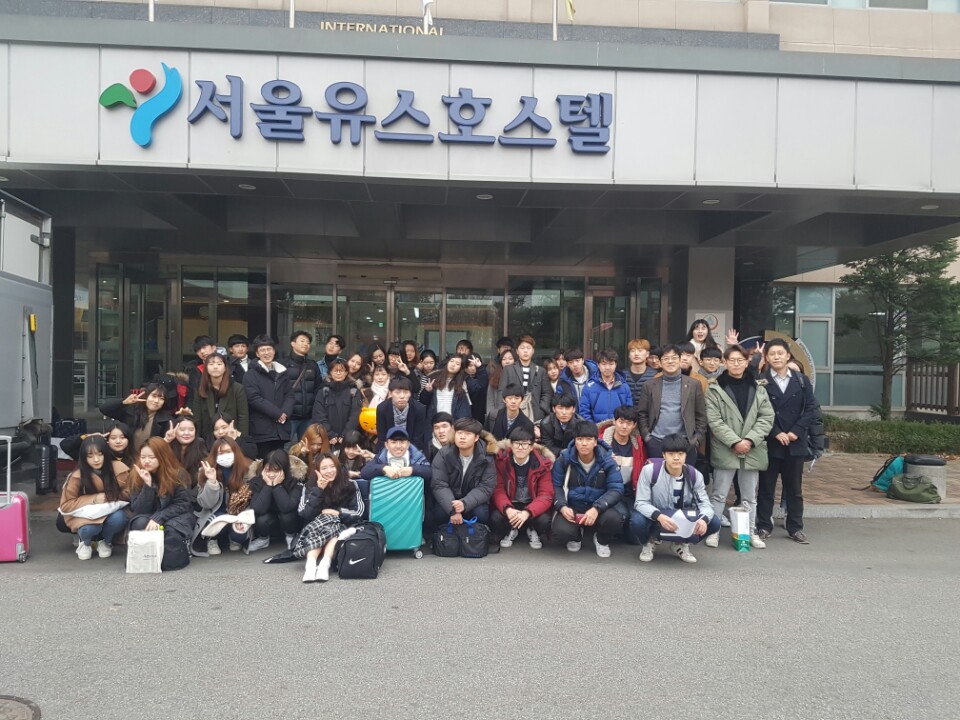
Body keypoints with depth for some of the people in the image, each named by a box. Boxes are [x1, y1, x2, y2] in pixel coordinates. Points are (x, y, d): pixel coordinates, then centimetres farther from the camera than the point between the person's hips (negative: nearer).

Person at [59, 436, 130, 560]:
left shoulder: (118, 468, -16)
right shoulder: (78, 476, -18)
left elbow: (128, 494, -4)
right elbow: (65, 505, -13)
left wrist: (110, 497, -22)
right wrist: (94, 499, -23)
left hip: (111, 513, 1)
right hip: (87, 516, -1)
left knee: (119, 518, -32)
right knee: (90, 528, -34)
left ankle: (105, 541, 3)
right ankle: (86, 543, 6)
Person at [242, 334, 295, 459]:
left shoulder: (282, 373, 18)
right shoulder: (251, 375, 3)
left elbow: (289, 395, 12)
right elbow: (254, 398, -9)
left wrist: (285, 413, -8)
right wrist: (277, 413, -13)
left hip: (282, 429, 4)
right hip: (262, 429, -4)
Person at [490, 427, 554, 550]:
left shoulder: (543, 464, -14)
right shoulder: (501, 460, -11)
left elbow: (546, 495, -18)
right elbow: (498, 490, -12)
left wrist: (527, 512, -36)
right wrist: (507, 509, -35)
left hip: (532, 504, 0)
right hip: (509, 504, 1)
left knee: (544, 521, -31)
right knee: (495, 518, -30)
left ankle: (533, 532, 9)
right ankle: (510, 531, 9)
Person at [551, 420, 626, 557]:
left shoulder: (607, 460, -9)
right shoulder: (564, 459, -6)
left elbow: (616, 489, -14)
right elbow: (556, 486, -4)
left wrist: (597, 508, -29)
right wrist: (562, 507, -23)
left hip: (600, 507, 0)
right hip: (572, 507, 0)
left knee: (614, 518, -34)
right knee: (561, 532, -30)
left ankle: (602, 540, 6)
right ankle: (576, 536, 13)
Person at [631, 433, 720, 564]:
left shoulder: (695, 475, -13)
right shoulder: (649, 470, -22)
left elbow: (704, 503, -12)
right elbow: (641, 503, -22)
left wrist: (704, 519, -37)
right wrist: (659, 516, -42)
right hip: (655, 517, -3)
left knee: (714, 523, -20)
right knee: (637, 521, -36)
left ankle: (682, 544, 10)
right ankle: (648, 543, 3)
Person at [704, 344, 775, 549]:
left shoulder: (758, 389, 8)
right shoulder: (715, 389, -2)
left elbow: (767, 418, 3)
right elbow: (714, 420, -9)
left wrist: (750, 440, -10)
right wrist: (735, 442, -16)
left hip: (752, 450, 3)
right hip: (725, 450, -3)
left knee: (750, 496, 13)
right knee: (719, 494, 3)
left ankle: (751, 532, 24)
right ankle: (713, 531, 12)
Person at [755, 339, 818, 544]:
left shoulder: (801, 380, 6)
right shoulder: (760, 381, -3)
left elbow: (811, 409, 1)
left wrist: (796, 432, -10)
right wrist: (776, 434, -15)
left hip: (795, 443, 2)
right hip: (769, 443, -2)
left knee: (794, 488, 11)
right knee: (766, 487, 6)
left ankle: (795, 527, 20)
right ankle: (764, 526, 15)